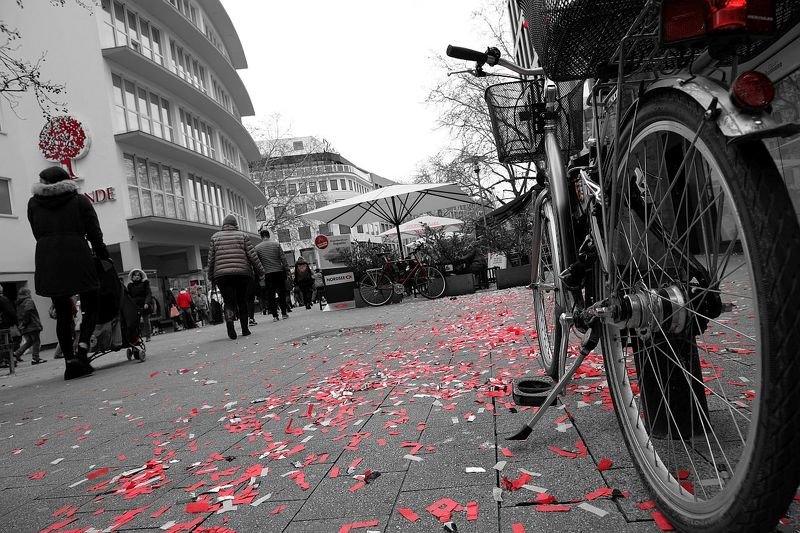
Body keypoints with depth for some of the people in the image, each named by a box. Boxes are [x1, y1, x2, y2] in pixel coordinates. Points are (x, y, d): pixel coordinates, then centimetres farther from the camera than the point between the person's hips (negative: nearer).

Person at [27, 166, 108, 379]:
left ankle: (70, 361, 6)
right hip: (78, 259, -3)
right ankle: (82, 351, -15)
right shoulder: (79, 200, 8)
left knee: (62, 314, 9)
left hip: (47, 263, 3)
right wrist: (102, 254, 14)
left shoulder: (33, 203, 16)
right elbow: (94, 232, 3)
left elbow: (38, 234, 14)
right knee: (90, 307, 6)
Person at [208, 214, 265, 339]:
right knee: (242, 301, 13)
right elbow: (252, 255, 1)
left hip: (221, 274, 0)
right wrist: (260, 272, 5)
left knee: (229, 302, -1)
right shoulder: (242, 235, 7)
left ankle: (230, 327, -26)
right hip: (242, 273, 0)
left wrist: (211, 277, 14)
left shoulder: (215, 237, 10)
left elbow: (211, 259, 7)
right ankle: (245, 329, 13)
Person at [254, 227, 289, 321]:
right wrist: (287, 269, 5)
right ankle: (284, 313, 12)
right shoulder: (276, 244, 0)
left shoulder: (257, 247, -1)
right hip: (279, 272, 1)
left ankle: (274, 315, 2)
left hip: (267, 274, 0)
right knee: (282, 293, 9)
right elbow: (283, 258, -1)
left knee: (270, 295, 4)